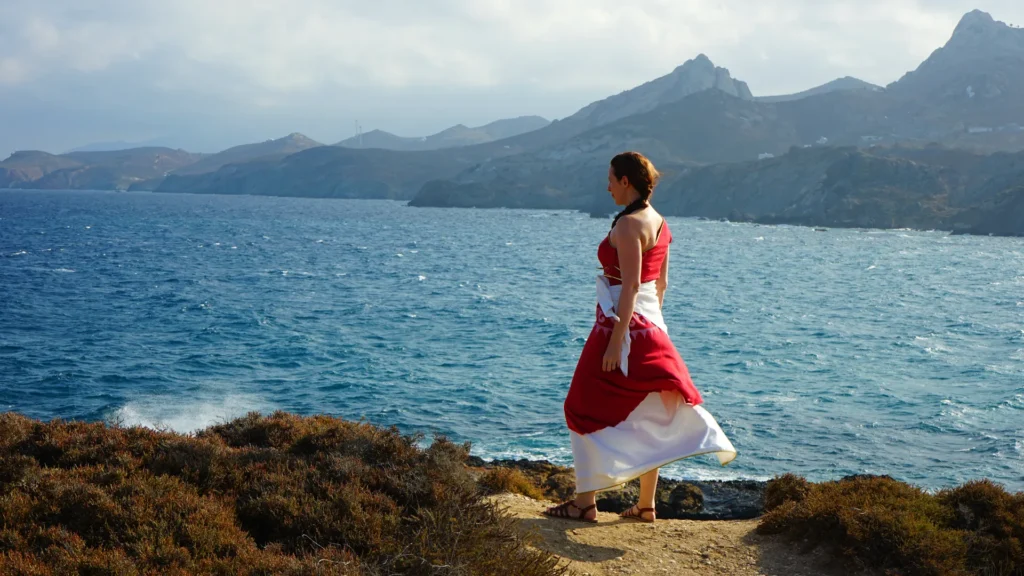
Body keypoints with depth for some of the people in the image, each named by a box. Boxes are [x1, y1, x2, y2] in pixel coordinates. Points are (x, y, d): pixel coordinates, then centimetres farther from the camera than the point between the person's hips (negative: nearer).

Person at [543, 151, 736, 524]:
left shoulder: (629, 224, -17)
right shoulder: (659, 223, 11)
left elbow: (630, 286, -21)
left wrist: (615, 341, -22)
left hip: (624, 324, -9)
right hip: (651, 326, 9)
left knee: (588, 409, 2)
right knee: (644, 417, 13)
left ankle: (586, 502, 6)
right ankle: (646, 505, 18)